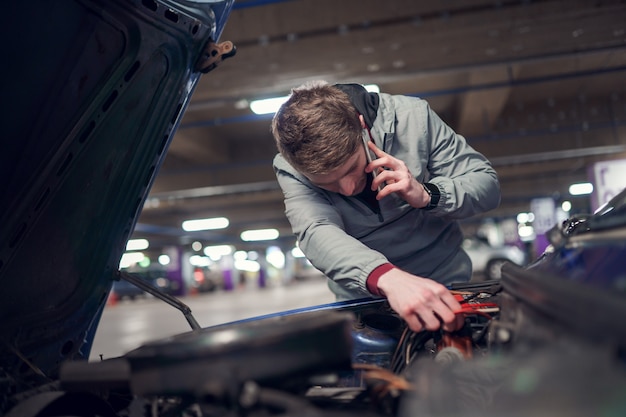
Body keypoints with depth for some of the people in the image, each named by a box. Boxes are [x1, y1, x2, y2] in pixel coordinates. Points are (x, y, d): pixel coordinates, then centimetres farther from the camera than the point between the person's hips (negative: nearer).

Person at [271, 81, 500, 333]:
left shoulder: (411, 117, -13)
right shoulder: (290, 169, -15)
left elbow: (488, 184, -7)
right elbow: (317, 234, -32)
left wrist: (427, 195, -27)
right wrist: (387, 278, -50)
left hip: (446, 283, 1)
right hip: (364, 303, 0)